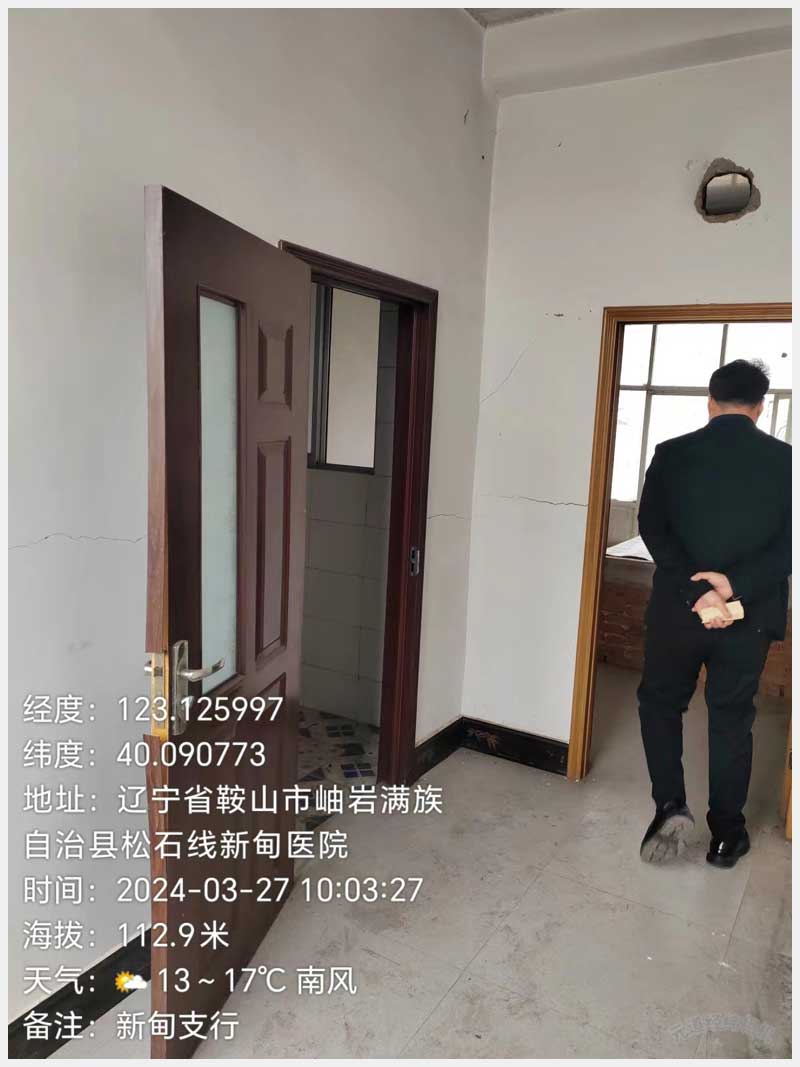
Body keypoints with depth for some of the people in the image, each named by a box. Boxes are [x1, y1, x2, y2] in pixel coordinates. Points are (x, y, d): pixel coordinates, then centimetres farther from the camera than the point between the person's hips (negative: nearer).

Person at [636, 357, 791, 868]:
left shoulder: (672, 454, -4)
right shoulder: (785, 460, -3)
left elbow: (652, 528, -11)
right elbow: (789, 543, -10)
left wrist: (697, 590, -15)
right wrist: (735, 585, -16)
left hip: (677, 607, -1)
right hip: (750, 614, 1)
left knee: (660, 701, 20)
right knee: (732, 719, 15)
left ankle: (670, 806, 9)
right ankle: (726, 834, 26)